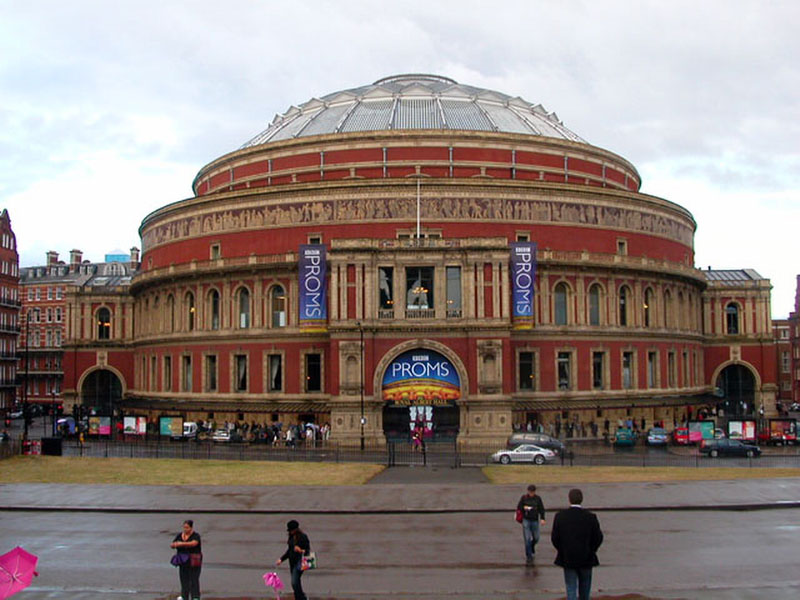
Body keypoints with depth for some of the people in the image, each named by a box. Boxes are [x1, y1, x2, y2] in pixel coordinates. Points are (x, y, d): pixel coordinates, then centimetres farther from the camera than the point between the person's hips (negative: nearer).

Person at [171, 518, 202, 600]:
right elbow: (171, 545, 4)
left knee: (194, 579, -7)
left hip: (194, 562, -5)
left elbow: (194, 543, -29)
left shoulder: (196, 535, -9)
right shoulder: (179, 535, 6)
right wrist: (174, 544, -20)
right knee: (184, 578, 5)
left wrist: (182, 544, -39)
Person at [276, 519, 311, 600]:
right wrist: (281, 559, 16)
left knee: (294, 582, -16)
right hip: (292, 562, 7)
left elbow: (308, 549, -11)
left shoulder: (303, 537, -11)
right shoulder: (291, 537, 11)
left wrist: (302, 551, -31)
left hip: (299, 562, -7)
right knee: (296, 583, 10)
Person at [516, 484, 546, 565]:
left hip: (535, 521, 2)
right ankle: (528, 556, 2)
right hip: (526, 520, -2)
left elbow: (541, 509, 2)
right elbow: (518, 507, 0)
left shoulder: (538, 499, 0)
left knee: (536, 538, 10)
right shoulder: (524, 497, -3)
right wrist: (524, 507, -21)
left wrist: (542, 518, -10)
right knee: (527, 539, -6)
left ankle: (532, 549, 43)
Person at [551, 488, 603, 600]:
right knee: (584, 588, 20)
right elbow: (598, 538, -7)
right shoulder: (590, 517, -10)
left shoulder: (560, 516, -9)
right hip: (586, 558, 1)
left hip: (567, 558, -1)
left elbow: (554, 537, -8)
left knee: (571, 588, 5)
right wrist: (590, 550, 10)